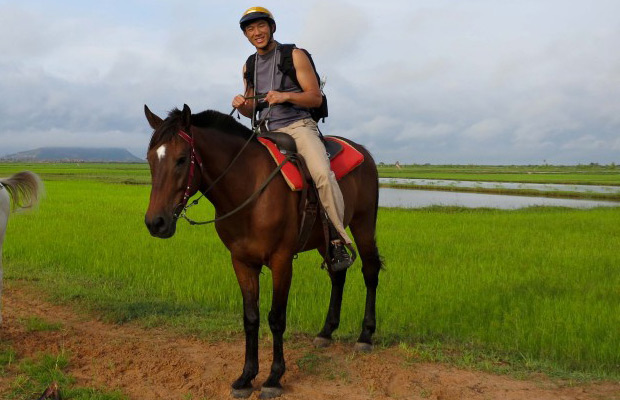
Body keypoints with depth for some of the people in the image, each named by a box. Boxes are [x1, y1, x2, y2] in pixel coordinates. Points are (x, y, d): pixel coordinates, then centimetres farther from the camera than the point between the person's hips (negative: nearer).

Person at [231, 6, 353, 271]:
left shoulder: (294, 56, 2)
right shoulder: (249, 66, 18)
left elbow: (316, 98, -3)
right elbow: (251, 112, 22)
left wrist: (284, 96, -19)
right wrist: (242, 105, -2)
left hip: (298, 126, -6)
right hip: (266, 133, 6)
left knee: (322, 174, -30)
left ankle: (338, 241, -22)